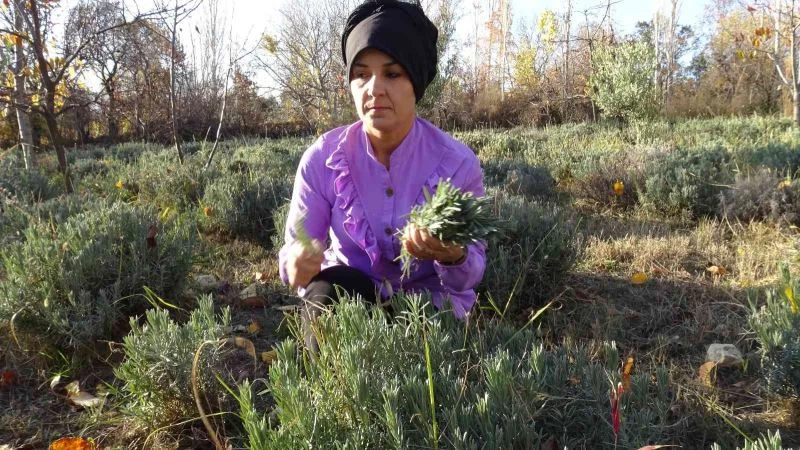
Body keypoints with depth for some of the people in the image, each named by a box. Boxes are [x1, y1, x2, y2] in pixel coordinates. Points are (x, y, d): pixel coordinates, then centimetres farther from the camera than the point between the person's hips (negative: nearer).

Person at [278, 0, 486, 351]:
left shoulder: (458, 163, -17)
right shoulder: (322, 159, -14)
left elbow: (473, 273, -11)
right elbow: (294, 250, -10)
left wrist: (453, 258, -36)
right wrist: (299, 262, -35)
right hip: (344, 297, 1)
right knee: (326, 293, -32)